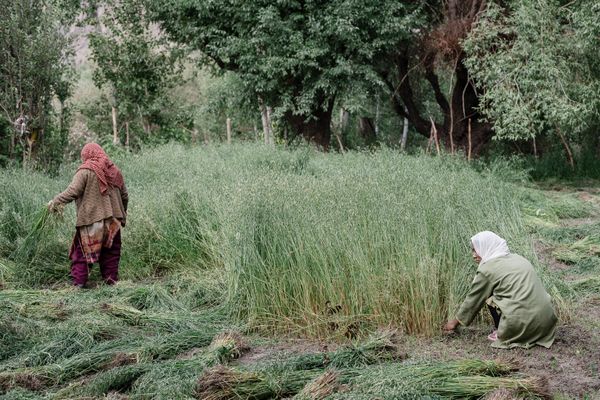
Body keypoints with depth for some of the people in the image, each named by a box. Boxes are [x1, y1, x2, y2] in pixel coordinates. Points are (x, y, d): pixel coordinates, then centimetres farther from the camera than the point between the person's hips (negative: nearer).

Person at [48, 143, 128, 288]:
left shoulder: (85, 170, -6)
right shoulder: (115, 171, 12)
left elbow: (72, 192, -14)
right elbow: (124, 196, 16)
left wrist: (55, 202, -3)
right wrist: (122, 215, 29)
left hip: (90, 221, -5)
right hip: (113, 222, 5)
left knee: (82, 253, 3)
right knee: (110, 254, 11)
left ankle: (78, 283, 1)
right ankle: (111, 280, 11)